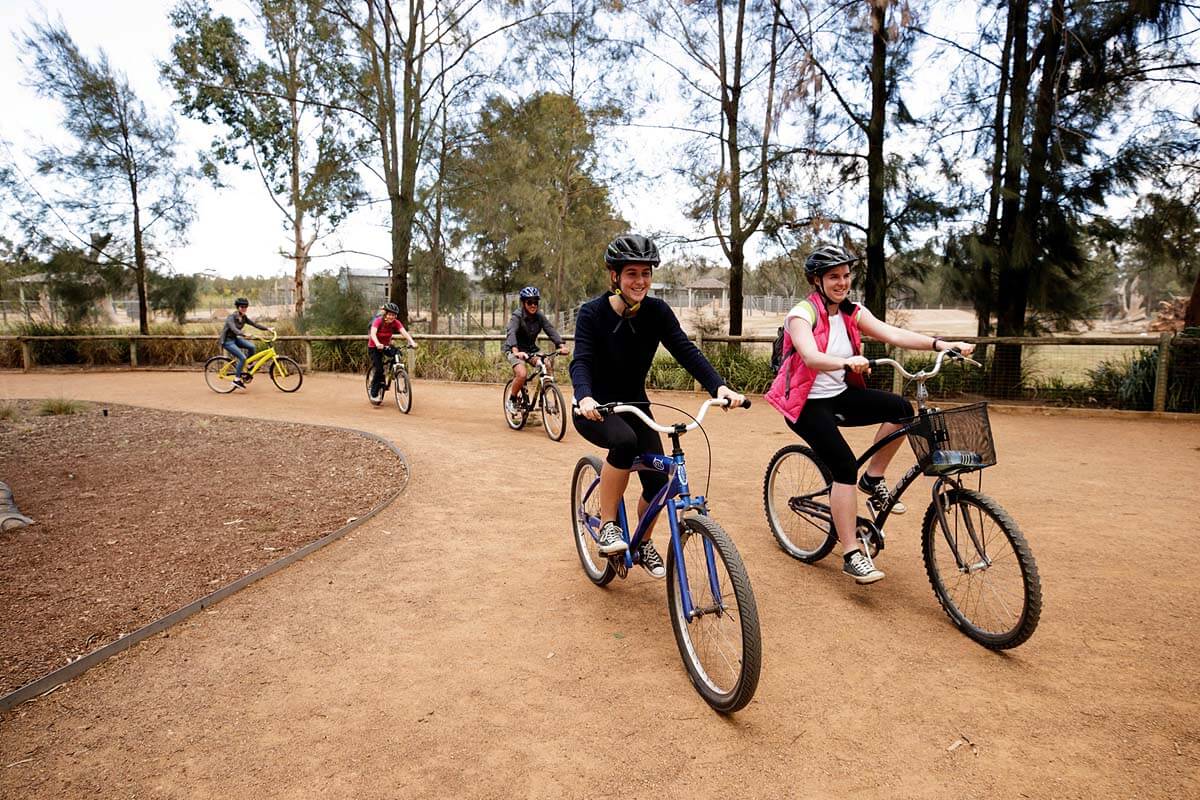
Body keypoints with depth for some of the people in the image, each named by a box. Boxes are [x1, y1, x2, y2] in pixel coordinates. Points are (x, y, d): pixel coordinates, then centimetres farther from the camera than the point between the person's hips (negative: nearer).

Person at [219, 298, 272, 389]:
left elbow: (255, 324, -3)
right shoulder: (231, 317, -21)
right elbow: (234, 329, -36)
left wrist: (268, 328, -15)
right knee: (242, 357, -21)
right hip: (227, 341, -7)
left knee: (251, 346, -19)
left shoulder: (244, 318, 2)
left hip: (235, 339, 7)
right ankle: (237, 380, -11)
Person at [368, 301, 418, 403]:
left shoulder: (395, 322, -16)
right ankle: (374, 394, -2)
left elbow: (404, 332, -29)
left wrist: (412, 342, -46)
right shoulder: (378, 321, -26)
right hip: (374, 347, -4)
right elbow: (372, 333, -41)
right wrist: (378, 344, -60)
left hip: (386, 345, 4)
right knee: (379, 369, -16)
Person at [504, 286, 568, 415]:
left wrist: (561, 346, -32)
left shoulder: (540, 316, -3)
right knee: (522, 374, -28)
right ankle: (511, 400, -3)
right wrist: (515, 351, -52)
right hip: (515, 350, -5)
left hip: (531, 349, 5)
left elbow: (551, 330, -14)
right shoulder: (517, 316, -17)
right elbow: (511, 333, -33)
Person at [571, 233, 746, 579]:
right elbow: (580, 361, -28)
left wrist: (719, 386, -34)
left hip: (634, 405, 4)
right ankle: (608, 526, -17)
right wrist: (585, 397, -50)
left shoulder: (657, 312, -9)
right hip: (595, 409, -4)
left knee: (658, 481, -7)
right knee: (624, 441, -36)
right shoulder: (593, 312, -18)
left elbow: (686, 351, -17)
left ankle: (644, 544, 23)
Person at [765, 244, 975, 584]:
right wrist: (847, 362, -53)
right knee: (845, 465, -21)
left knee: (901, 408, -16)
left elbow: (894, 333, -10)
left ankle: (873, 480, 3)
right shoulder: (802, 313, -16)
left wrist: (942, 344, -24)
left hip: (839, 395, 6)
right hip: (807, 403, -6)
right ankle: (852, 556, -11)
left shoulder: (851, 313, 3)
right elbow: (811, 357, -33)